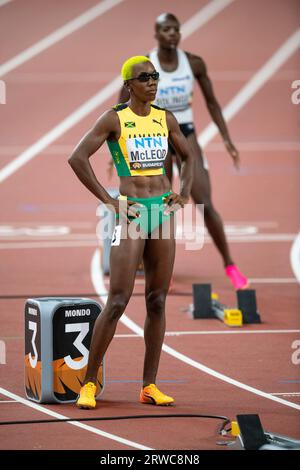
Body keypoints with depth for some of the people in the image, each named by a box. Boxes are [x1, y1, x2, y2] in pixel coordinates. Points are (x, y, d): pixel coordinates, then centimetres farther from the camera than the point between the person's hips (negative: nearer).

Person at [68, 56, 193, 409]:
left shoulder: (166, 119, 10)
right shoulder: (114, 119, -6)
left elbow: (188, 157, 24)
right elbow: (77, 158, -12)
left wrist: (184, 193, 6)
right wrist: (107, 201, -14)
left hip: (163, 211, 5)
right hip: (131, 213, -5)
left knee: (157, 301, 5)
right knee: (117, 302, -10)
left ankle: (149, 386, 10)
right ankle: (89, 383, 0)